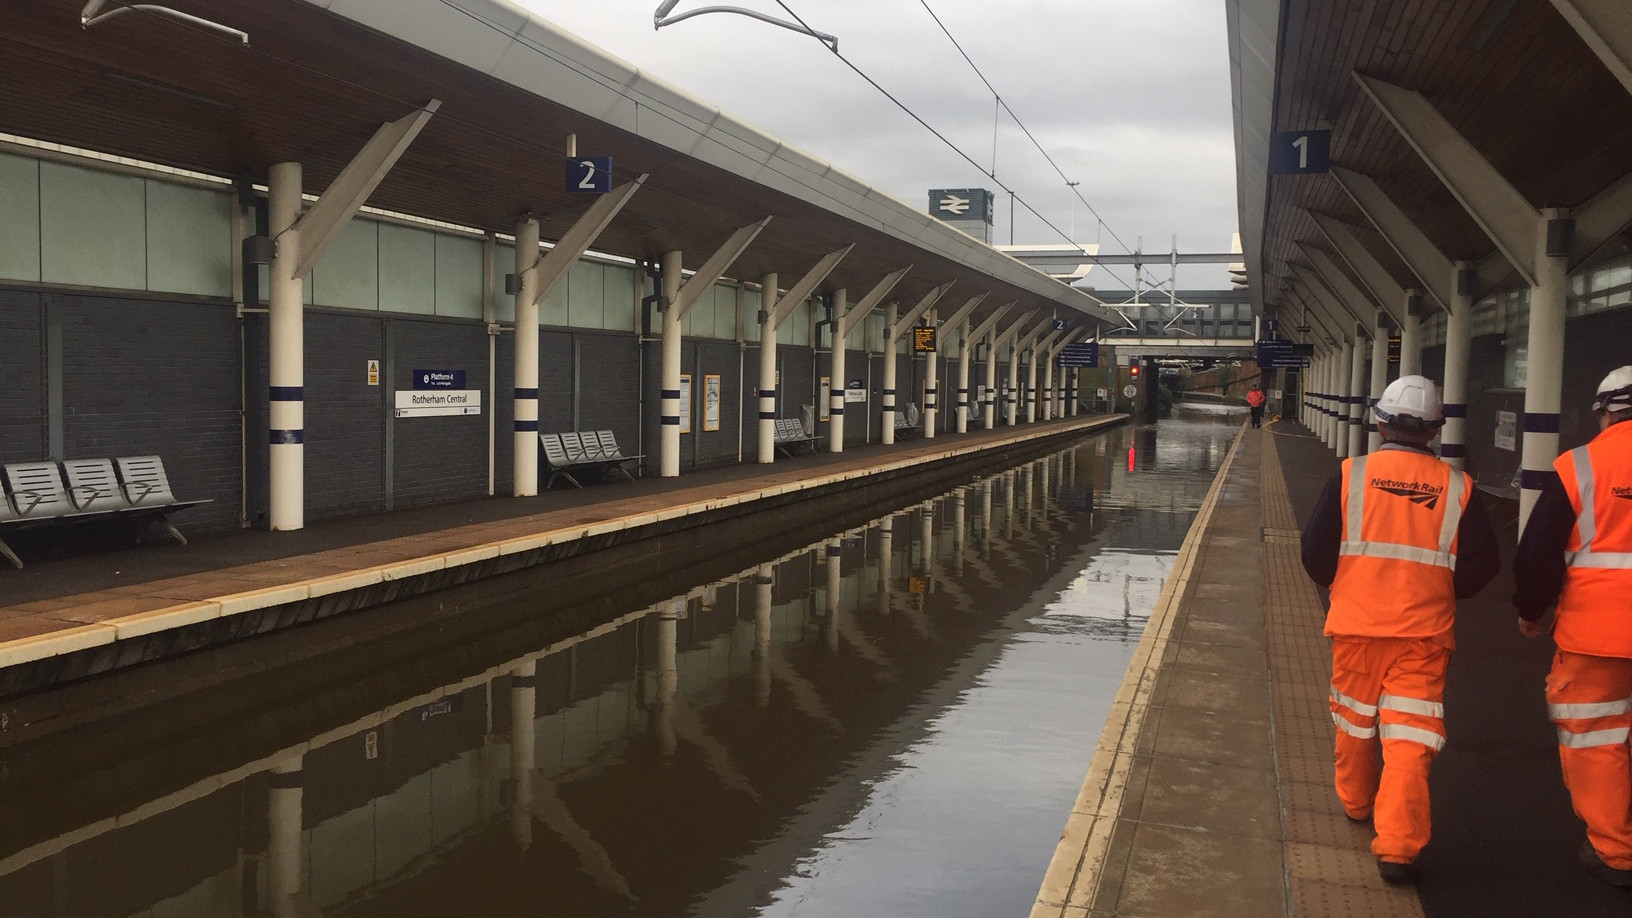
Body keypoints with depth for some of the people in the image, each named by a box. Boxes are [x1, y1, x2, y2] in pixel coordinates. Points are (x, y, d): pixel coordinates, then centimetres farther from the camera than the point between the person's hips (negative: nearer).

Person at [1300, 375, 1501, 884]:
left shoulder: (1350, 475, -6)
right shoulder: (1457, 487, -2)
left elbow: (1316, 551, -2)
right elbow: (1482, 564, 1)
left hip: (1356, 624, 0)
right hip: (1424, 631, 0)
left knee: (1354, 719, 19)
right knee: (1411, 735, 1)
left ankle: (1357, 802, 39)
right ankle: (1397, 845, -6)